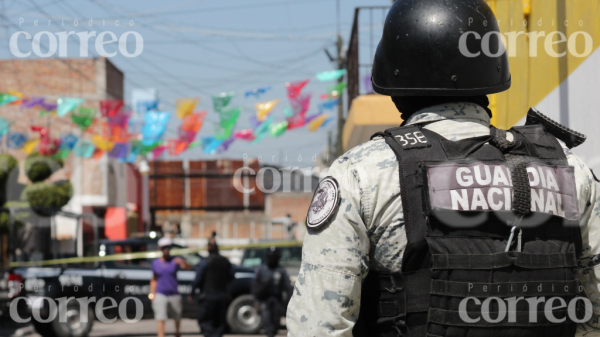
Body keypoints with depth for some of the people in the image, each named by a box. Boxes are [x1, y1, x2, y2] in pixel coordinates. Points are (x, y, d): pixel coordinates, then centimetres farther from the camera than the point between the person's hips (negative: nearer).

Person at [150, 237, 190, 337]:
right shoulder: (156, 263, 7)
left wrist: (182, 262, -40)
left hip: (174, 294, 0)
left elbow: (188, 268, -18)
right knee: (160, 319, -11)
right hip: (160, 295, 0)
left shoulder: (175, 261, 0)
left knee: (177, 317, 13)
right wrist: (152, 294, 4)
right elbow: (154, 280, 14)